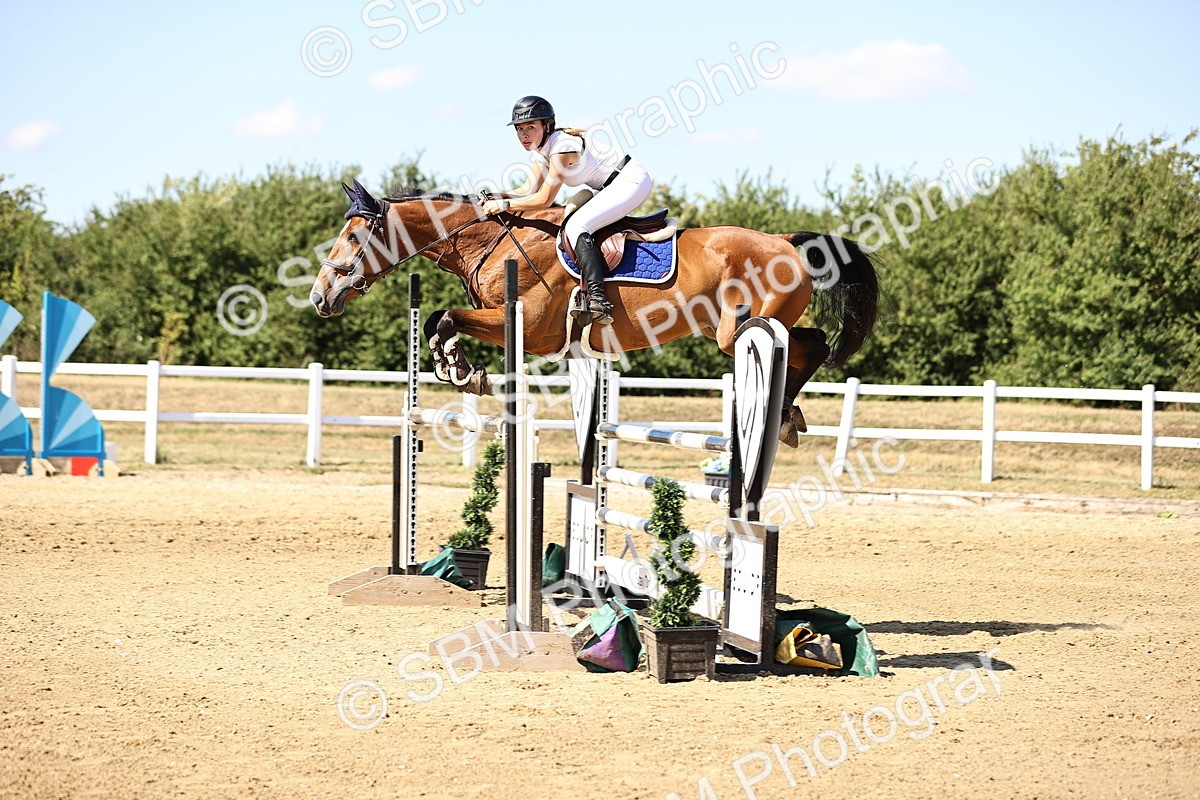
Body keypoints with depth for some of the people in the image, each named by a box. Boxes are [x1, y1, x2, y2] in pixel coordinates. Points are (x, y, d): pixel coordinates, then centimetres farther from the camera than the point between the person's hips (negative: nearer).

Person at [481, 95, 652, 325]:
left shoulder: (563, 146, -23)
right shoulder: (540, 150, 6)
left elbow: (544, 200, -23)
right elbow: (530, 190, 7)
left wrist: (504, 205, -19)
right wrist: (498, 196, -6)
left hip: (631, 181, -11)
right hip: (611, 189, 11)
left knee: (575, 226, -25)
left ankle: (598, 301, -37)